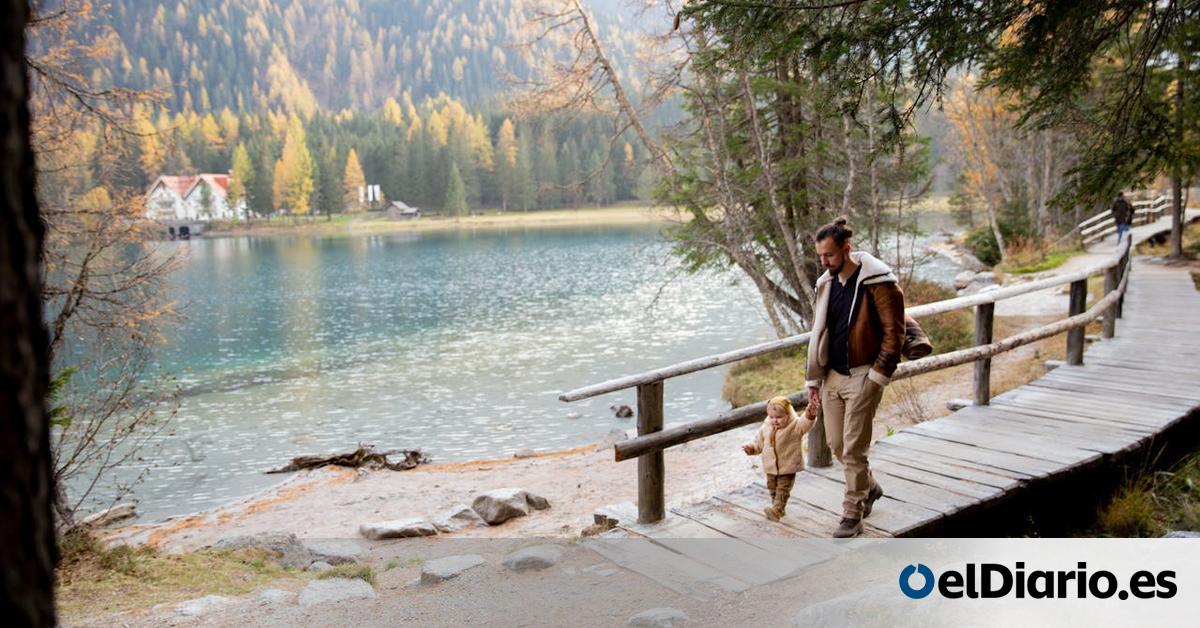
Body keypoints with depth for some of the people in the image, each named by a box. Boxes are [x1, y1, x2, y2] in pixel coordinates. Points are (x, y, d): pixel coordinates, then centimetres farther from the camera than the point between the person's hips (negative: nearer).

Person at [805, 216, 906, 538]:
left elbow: (894, 333, -13)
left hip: (862, 377, -7)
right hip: (832, 376, 7)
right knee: (836, 444, 14)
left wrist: (877, 377, -15)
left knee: (854, 449, -4)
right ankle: (869, 487, 39)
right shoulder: (827, 283, 8)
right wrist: (814, 379, 12)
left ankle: (852, 515, 10)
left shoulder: (877, 283, -14)